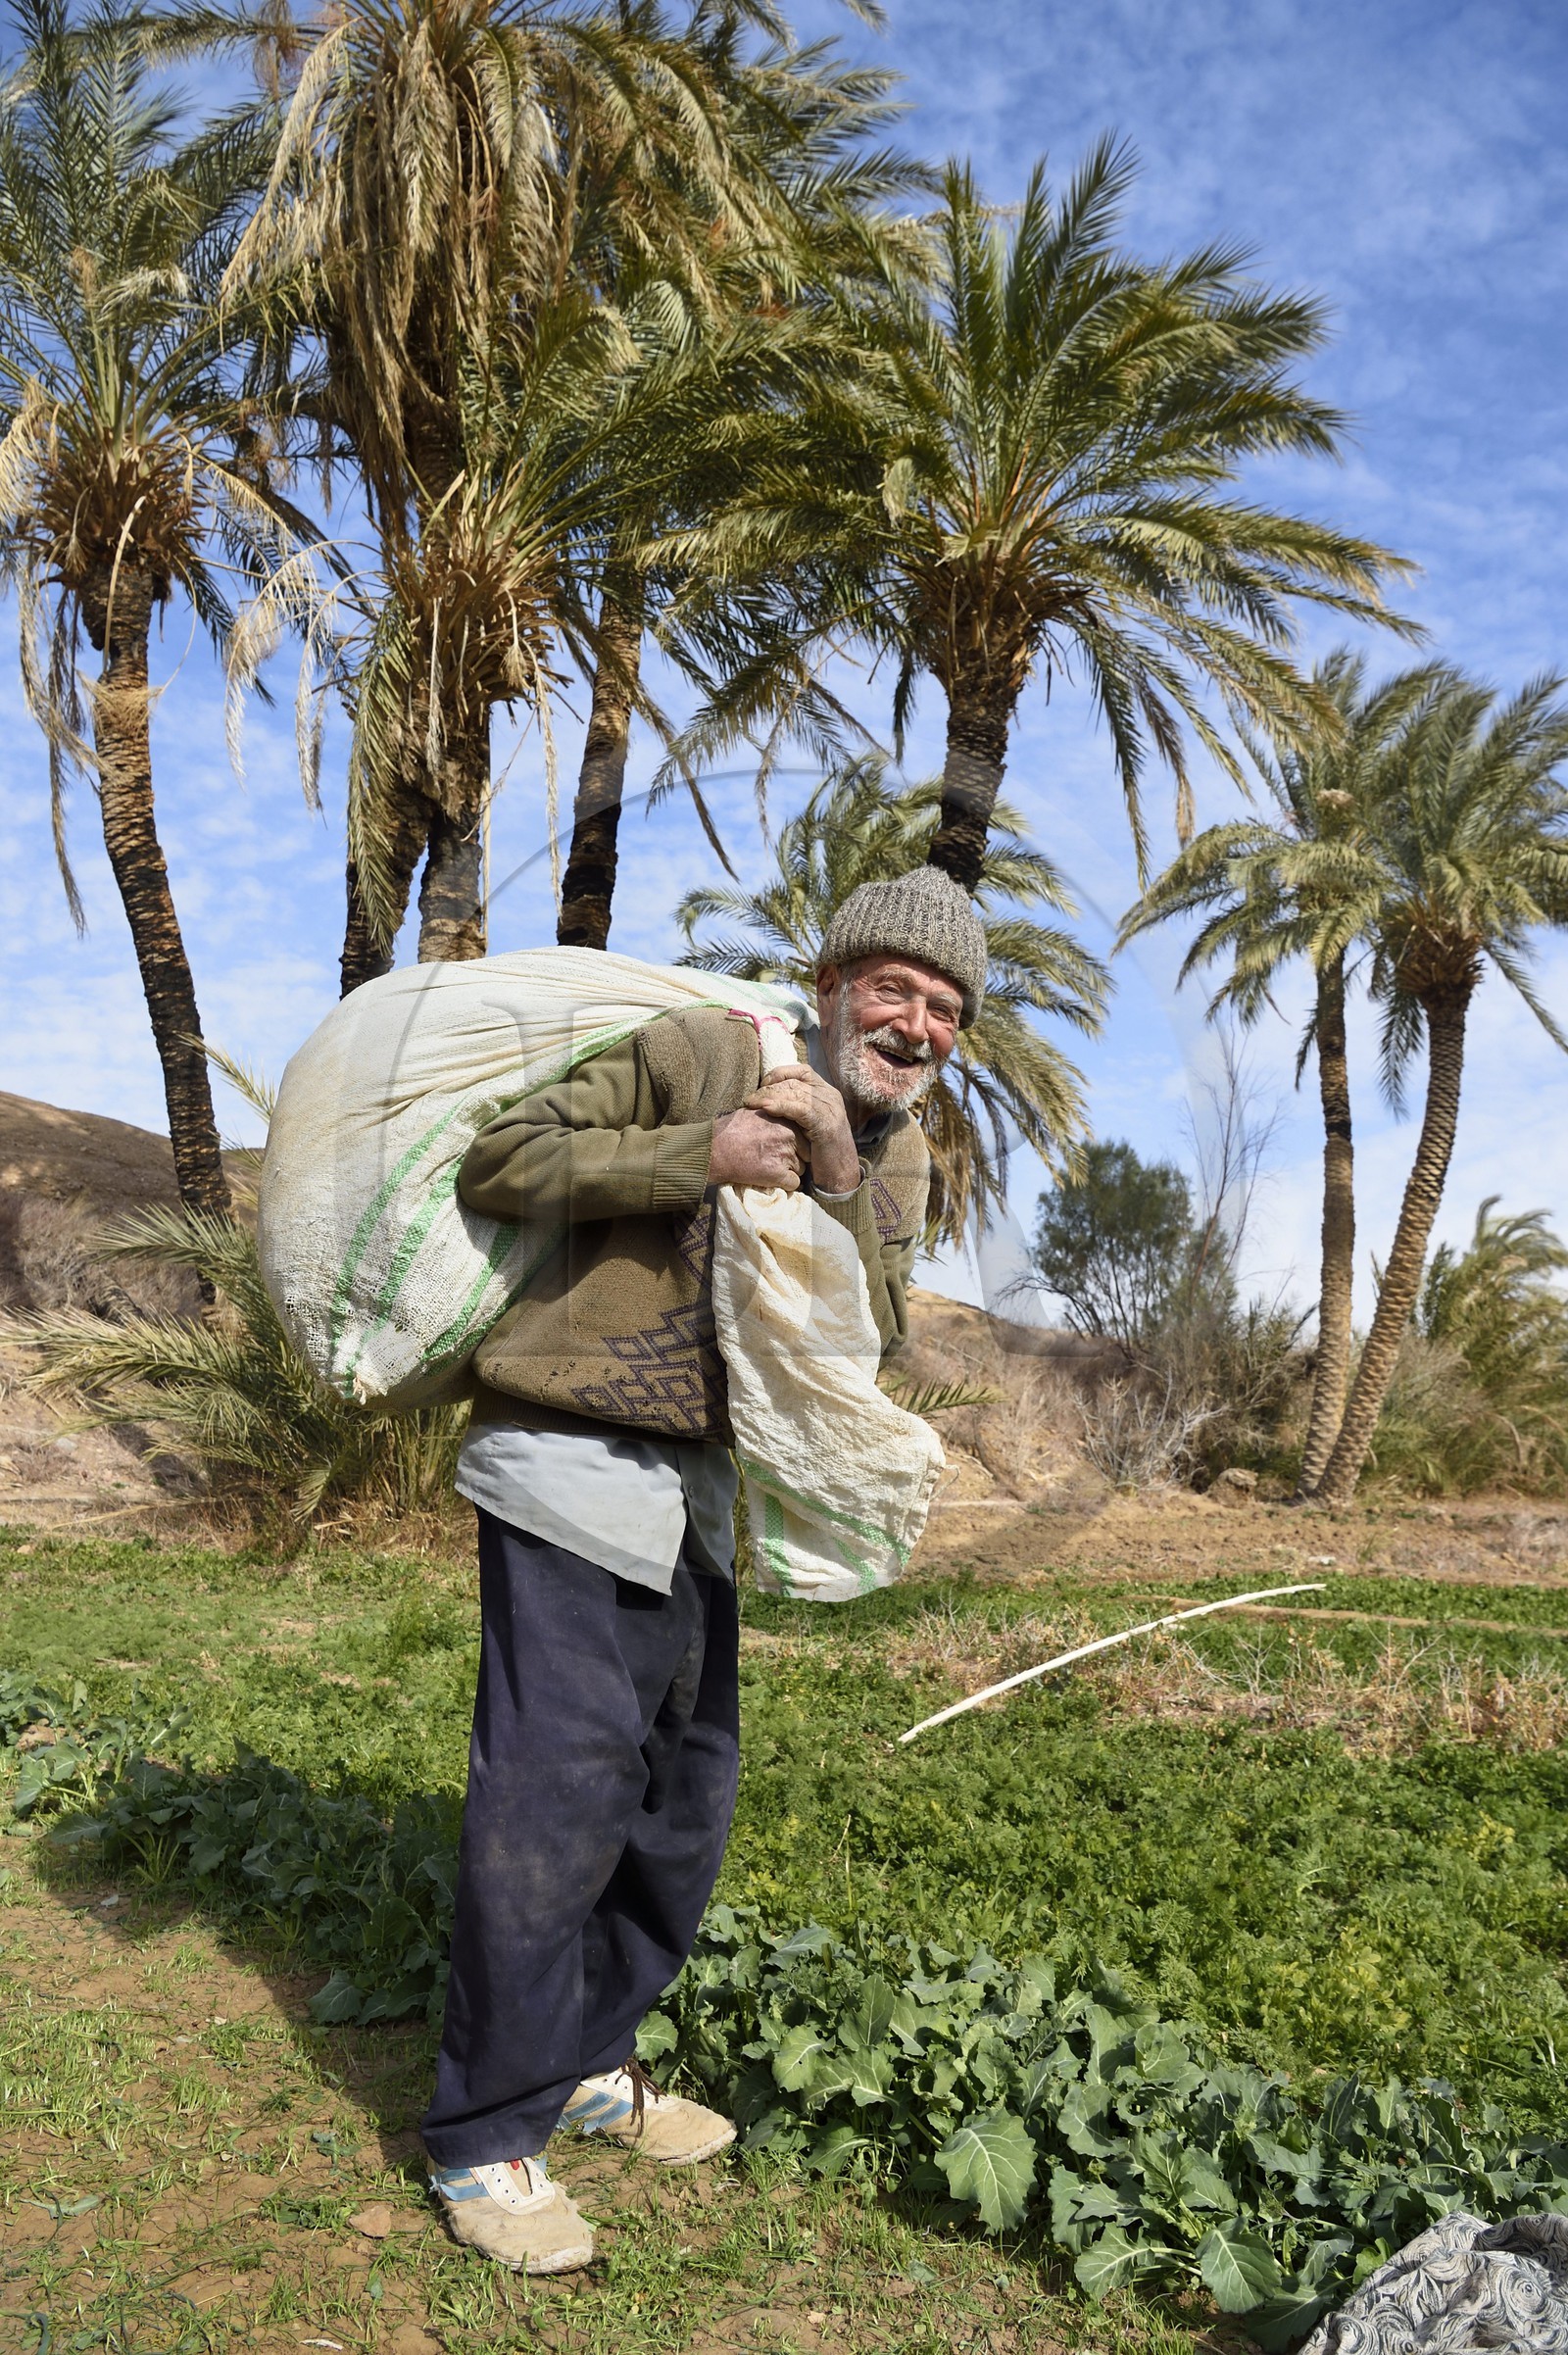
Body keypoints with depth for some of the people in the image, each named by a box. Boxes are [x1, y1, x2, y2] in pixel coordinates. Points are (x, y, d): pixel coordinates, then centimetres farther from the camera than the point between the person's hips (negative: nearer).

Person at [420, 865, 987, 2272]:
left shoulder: (899, 1159, 9)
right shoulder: (700, 1054, -11)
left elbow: (872, 1341, -4)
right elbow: (500, 1163, -14)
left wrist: (837, 1177, -19)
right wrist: (698, 1154, -23)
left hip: (702, 1495, 8)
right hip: (574, 1470, -7)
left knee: (689, 1793, 14)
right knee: (558, 1789, -7)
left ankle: (587, 2065, 34)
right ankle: (486, 2137, 11)